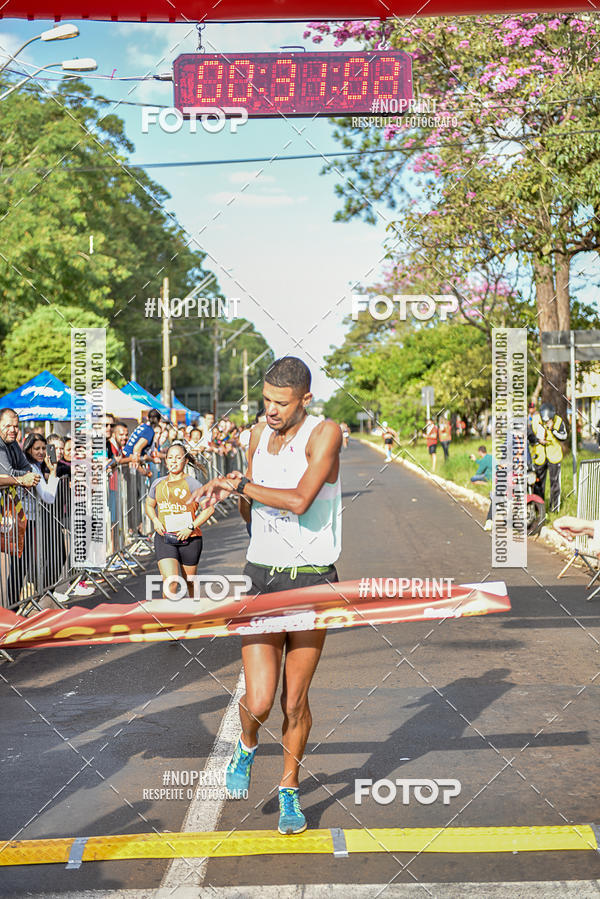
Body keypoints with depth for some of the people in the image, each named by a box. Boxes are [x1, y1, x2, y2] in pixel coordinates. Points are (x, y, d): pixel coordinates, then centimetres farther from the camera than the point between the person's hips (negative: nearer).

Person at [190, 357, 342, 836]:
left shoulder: (325, 433, -11)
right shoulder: (258, 435, 7)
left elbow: (300, 500, -26)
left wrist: (238, 484, -17)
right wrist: (237, 495, -4)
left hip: (311, 581, -3)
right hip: (261, 577, 3)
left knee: (295, 701, 5)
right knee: (258, 702, -6)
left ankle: (290, 789, 29)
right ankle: (247, 744, 30)